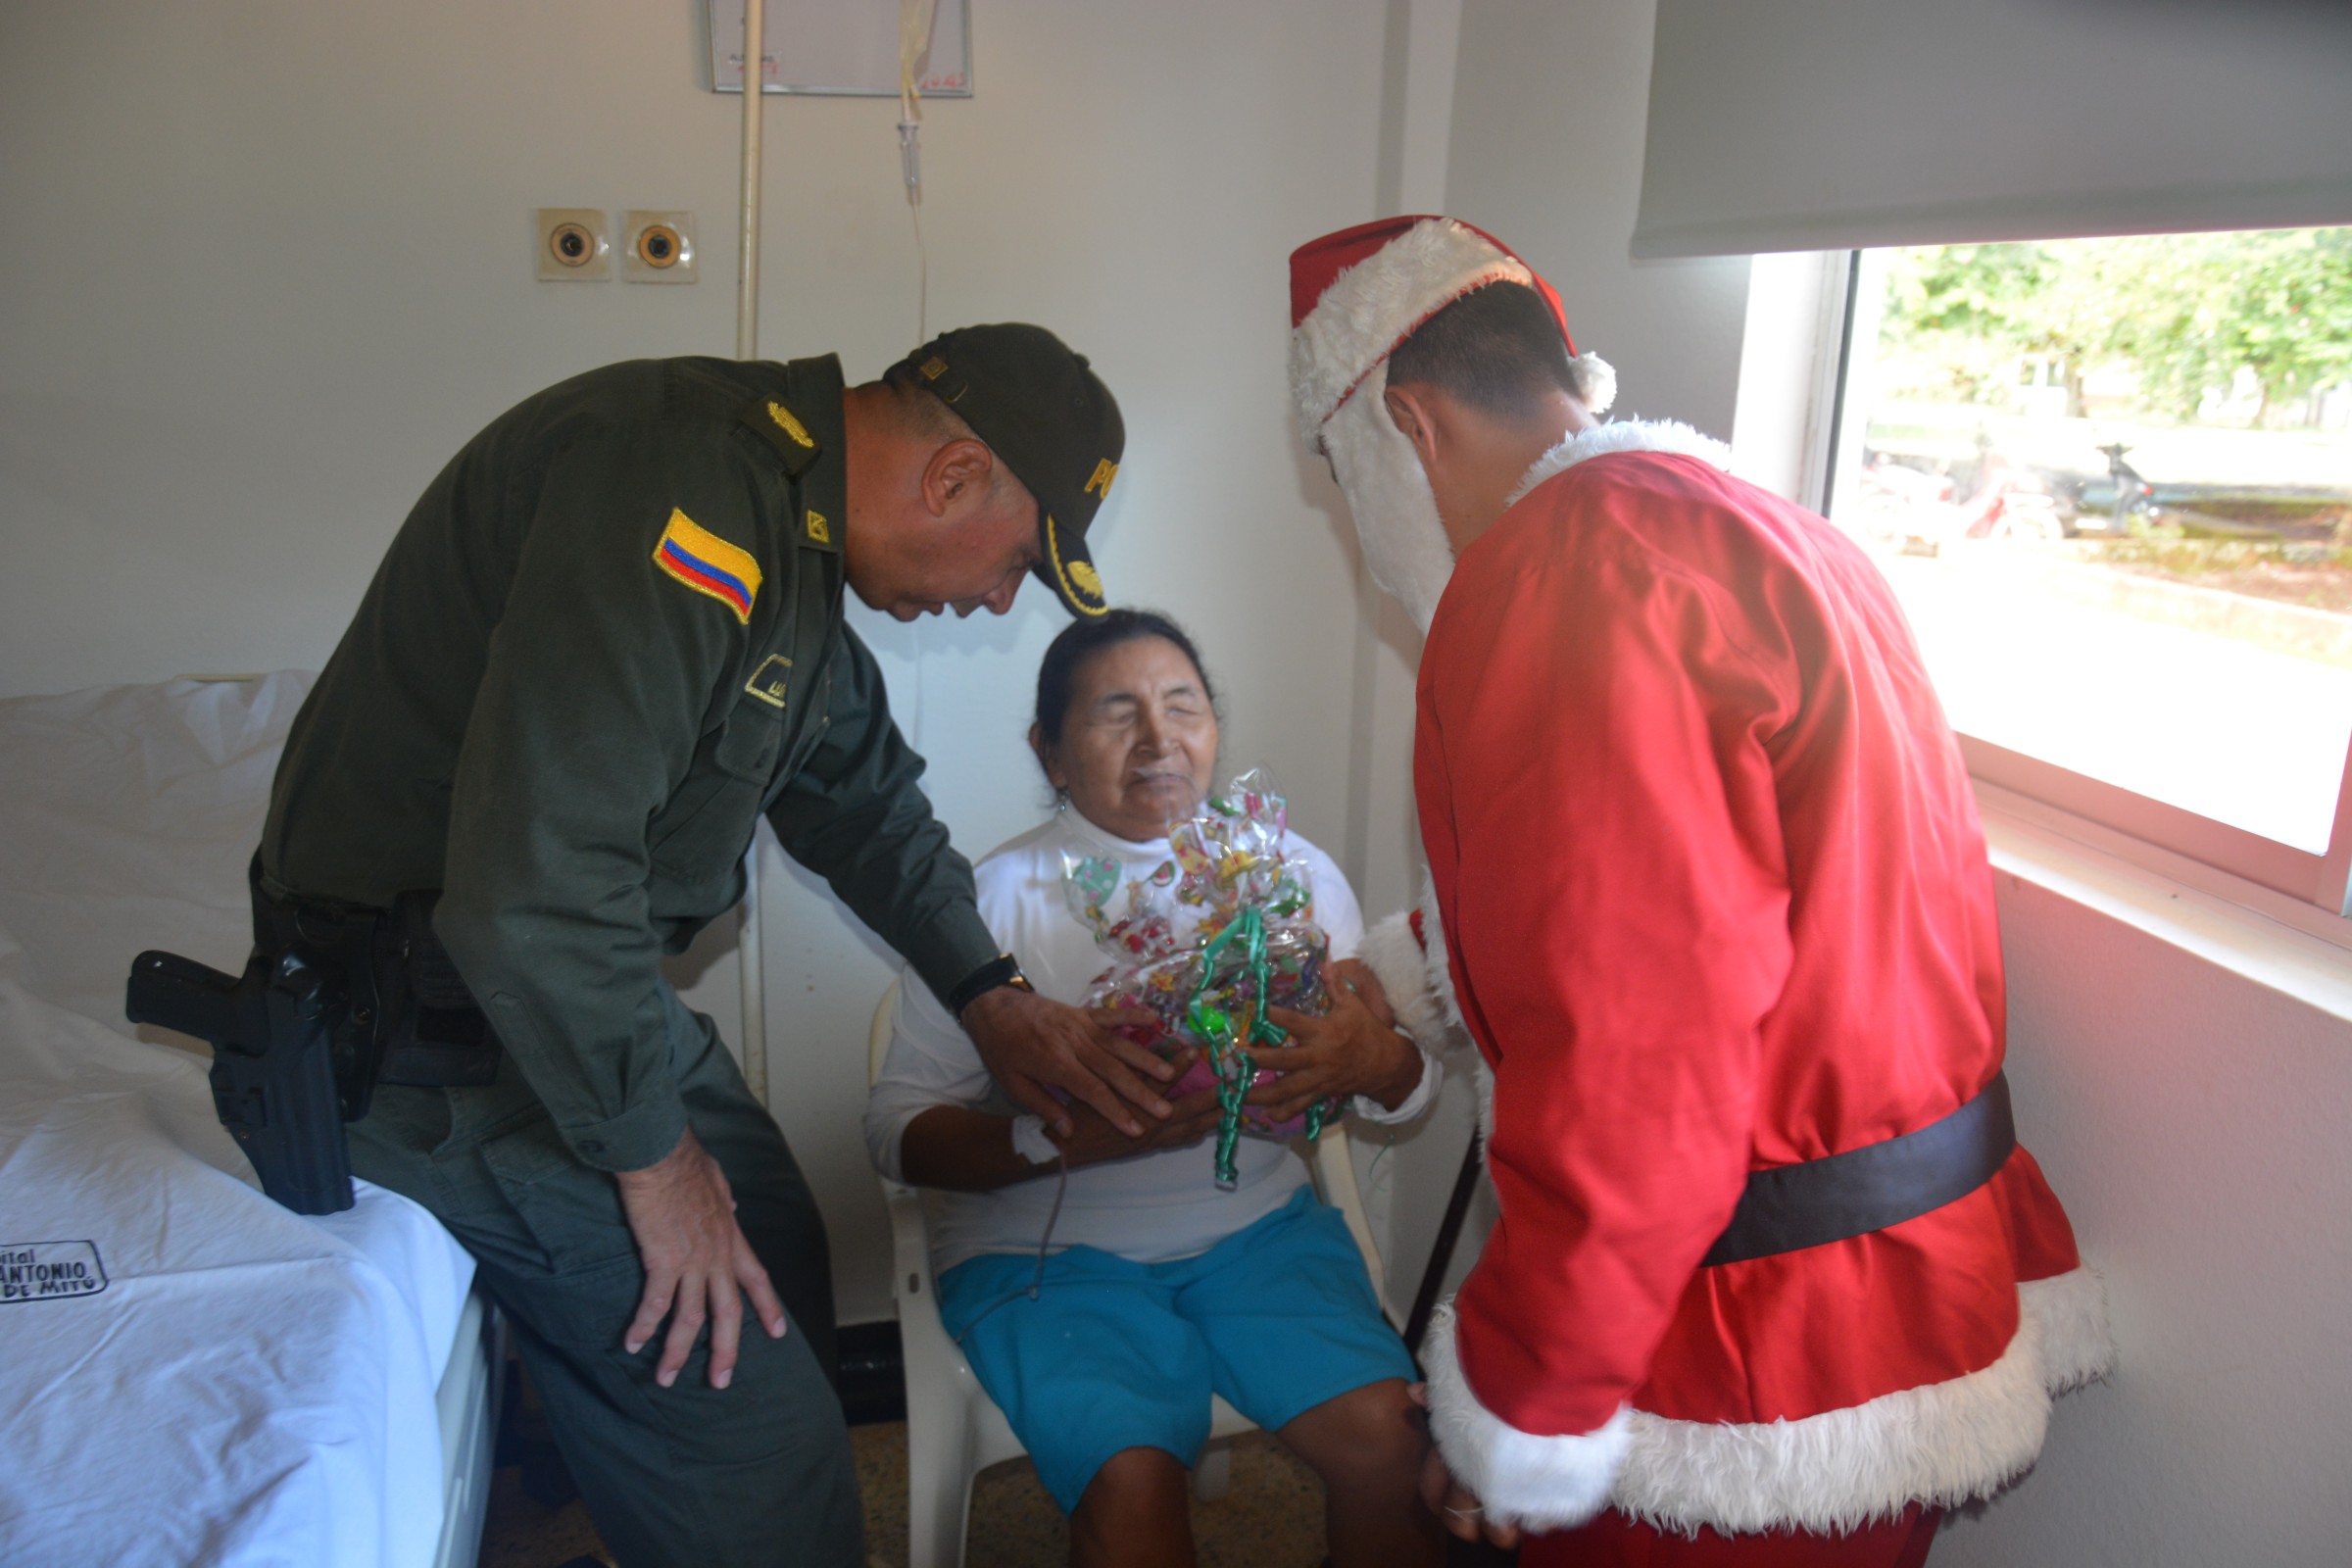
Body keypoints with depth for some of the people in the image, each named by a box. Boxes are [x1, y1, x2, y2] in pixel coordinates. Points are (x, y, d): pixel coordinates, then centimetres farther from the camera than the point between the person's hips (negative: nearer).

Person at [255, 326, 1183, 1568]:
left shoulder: (788, 533, 6)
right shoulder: (677, 484, -28)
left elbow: (864, 793, 19)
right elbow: (533, 883, -34)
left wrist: (989, 996, 13)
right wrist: (649, 1149, -19)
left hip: (588, 979, 10)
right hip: (428, 1016, -10)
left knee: (775, 1267, 19)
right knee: (748, 1438, -7)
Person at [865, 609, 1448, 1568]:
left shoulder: (1294, 872, 6)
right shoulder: (994, 899, -4)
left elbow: (1411, 1087, 4)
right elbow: (898, 1131, -7)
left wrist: (1370, 1060, -21)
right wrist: (1073, 1135, -23)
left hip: (1257, 1223, 3)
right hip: (1048, 1247, -2)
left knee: (1384, 1435, -20)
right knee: (1132, 1482, -27)